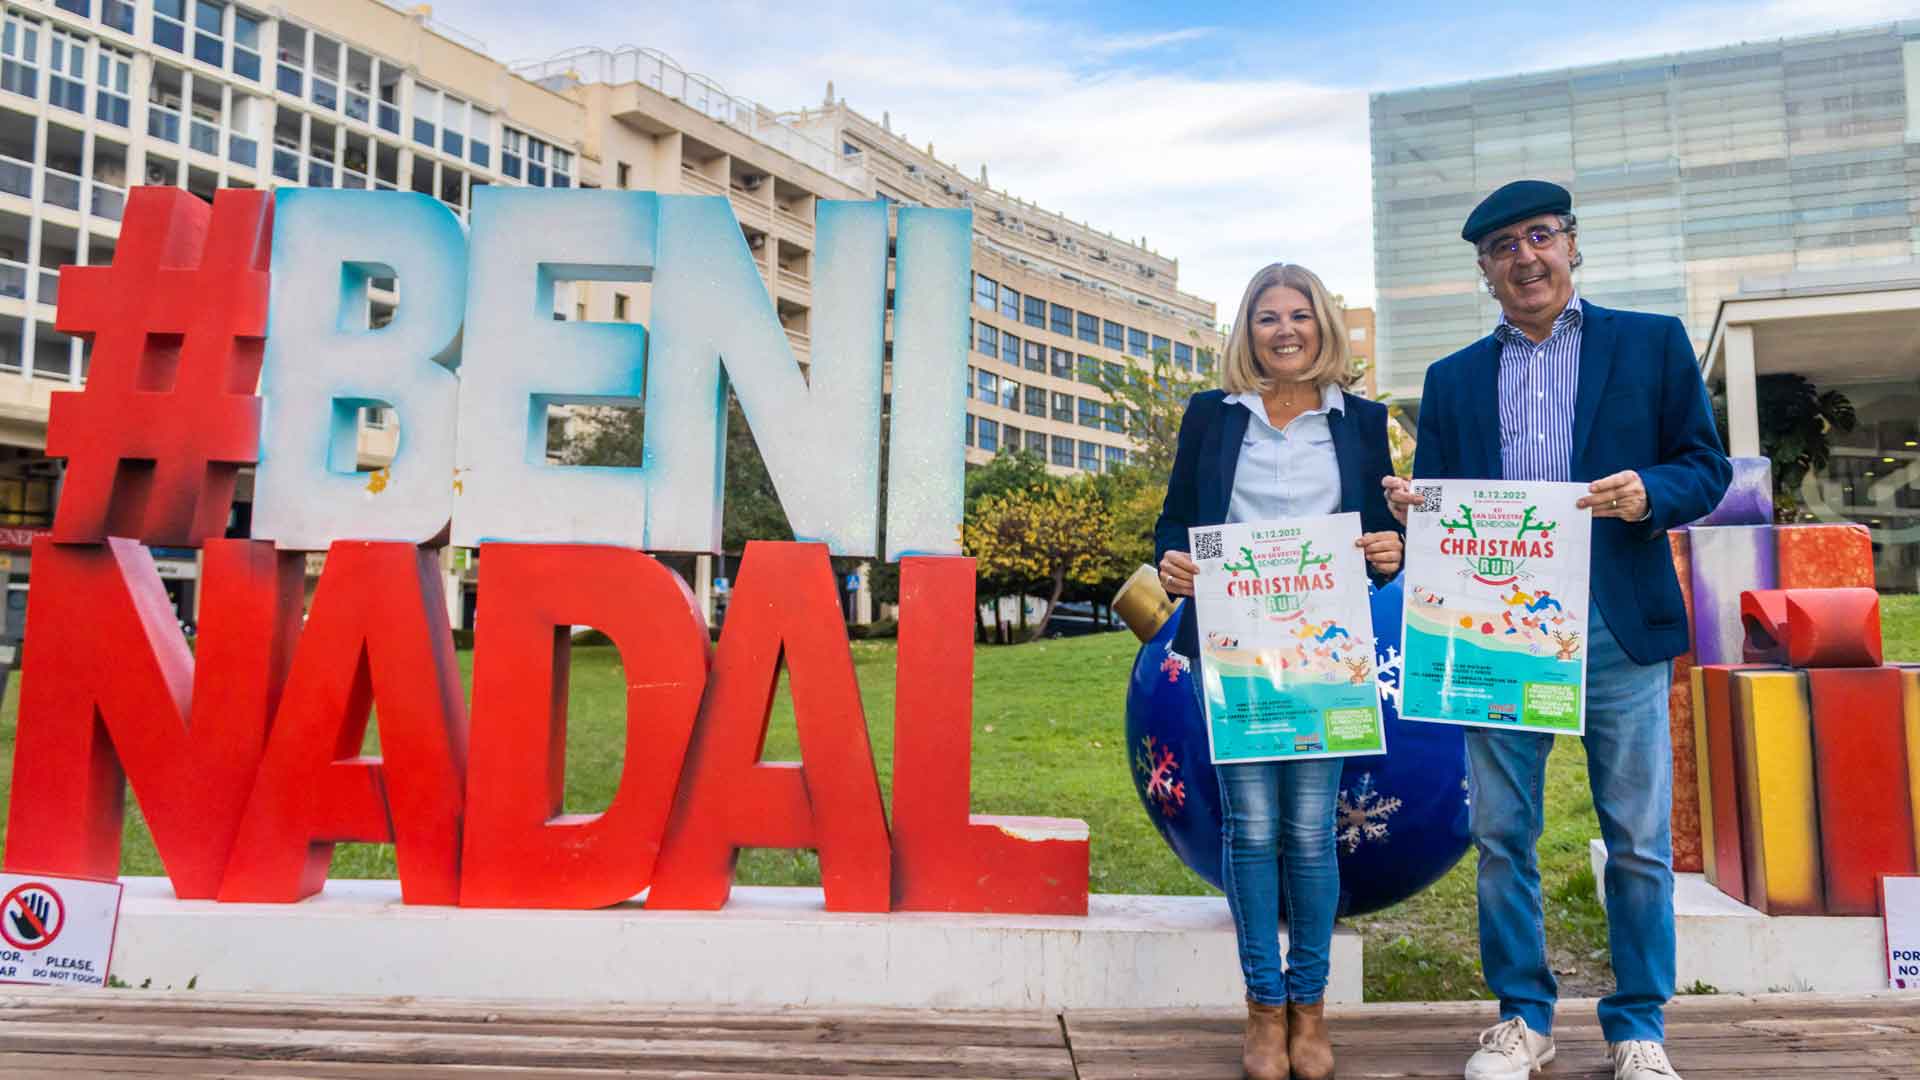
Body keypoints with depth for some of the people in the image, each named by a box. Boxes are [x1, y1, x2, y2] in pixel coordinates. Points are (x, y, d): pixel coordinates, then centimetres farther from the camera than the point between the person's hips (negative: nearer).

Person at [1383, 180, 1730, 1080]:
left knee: (1638, 839, 4)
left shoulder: (1652, 342, 10)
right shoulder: (1453, 379, 15)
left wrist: (1650, 493, -15)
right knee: (1501, 837, 6)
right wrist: (1411, 504, -11)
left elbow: (1707, 465, 6)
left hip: (1617, 626, -2)